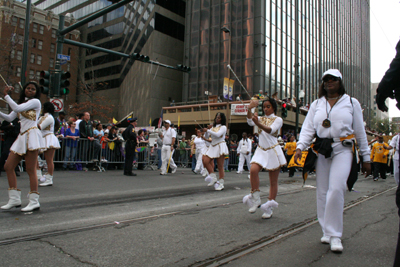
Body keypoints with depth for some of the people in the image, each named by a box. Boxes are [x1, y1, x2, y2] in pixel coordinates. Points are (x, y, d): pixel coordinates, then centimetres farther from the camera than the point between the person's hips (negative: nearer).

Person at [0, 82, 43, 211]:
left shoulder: (35, 102, -1)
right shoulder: (21, 103, 23)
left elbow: (17, 108, -14)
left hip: (32, 135, -8)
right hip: (21, 137, 8)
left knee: (30, 170, -9)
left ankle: (34, 201, -6)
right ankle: (14, 199, 10)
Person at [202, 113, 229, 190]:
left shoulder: (223, 127, -1)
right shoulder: (213, 127, 16)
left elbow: (217, 135, -19)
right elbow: (206, 137, 12)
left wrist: (207, 130, -16)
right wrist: (207, 129, -3)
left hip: (220, 146, -6)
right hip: (212, 146, 6)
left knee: (220, 166, -4)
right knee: (205, 161, -11)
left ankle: (221, 184, 1)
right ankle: (213, 177, 1)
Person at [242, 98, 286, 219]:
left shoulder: (278, 119, 1)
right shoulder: (260, 118, 12)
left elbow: (270, 130, -19)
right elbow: (250, 122, -10)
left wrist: (258, 124, -37)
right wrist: (249, 109, -27)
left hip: (273, 151, -2)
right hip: (261, 150, 3)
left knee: (273, 181, 1)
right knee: (253, 169, -25)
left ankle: (269, 208, 9)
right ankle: (255, 199, -13)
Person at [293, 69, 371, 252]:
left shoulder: (351, 103, 10)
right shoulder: (316, 104, 15)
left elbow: (360, 131, 10)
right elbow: (308, 128, 5)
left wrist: (366, 158, 9)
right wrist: (300, 147, -12)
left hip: (342, 149, -3)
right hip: (321, 150, 3)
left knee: (336, 189, -17)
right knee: (322, 192, 4)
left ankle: (335, 235, -6)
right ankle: (327, 232, 17)